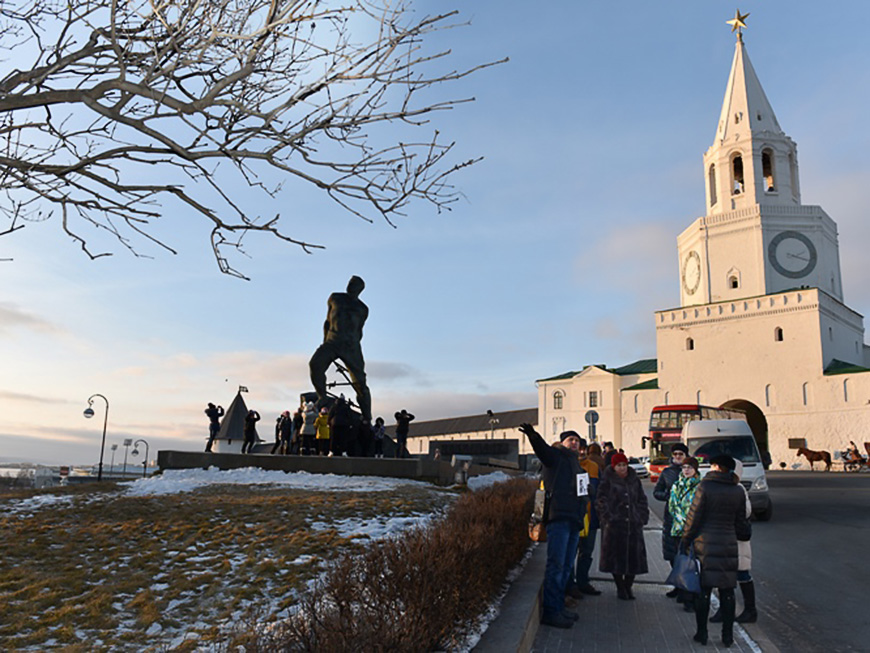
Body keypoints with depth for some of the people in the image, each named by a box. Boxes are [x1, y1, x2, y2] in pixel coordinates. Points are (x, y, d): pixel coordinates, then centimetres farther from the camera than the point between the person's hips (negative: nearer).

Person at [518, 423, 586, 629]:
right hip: (558, 517, -9)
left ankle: (558, 606, 21)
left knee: (566, 566, 13)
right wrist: (533, 436, -44)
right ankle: (550, 612, -10)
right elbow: (543, 450, -23)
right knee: (556, 564, -12)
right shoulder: (556, 456, 0)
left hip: (572, 520, 9)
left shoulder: (575, 463, 25)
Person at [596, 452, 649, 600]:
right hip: (614, 524, -4)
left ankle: (628, 586, 18)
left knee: (634, 555, 2)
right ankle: (620, 588, 13)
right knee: (616, 555, -1)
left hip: (633, 524, 4)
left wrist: (642, 517, 8)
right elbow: (601, 500, -2)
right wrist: (607, 517, -11)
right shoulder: (607, 480, 1)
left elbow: (642, 500, 18)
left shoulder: (634, 480, 13)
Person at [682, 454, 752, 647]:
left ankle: (701, 633, 11)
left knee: (703, 590, 5)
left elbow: (693, 518, -8)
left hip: (705, 544, -3)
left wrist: (685, 541, 2)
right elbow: (740, 524, 10)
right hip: (728, 545, 3)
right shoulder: (738, 492, 3)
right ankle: (727, 636, 15)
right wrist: (746, 533, 33)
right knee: (727, 591, 10)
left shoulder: (704, 487, -9)